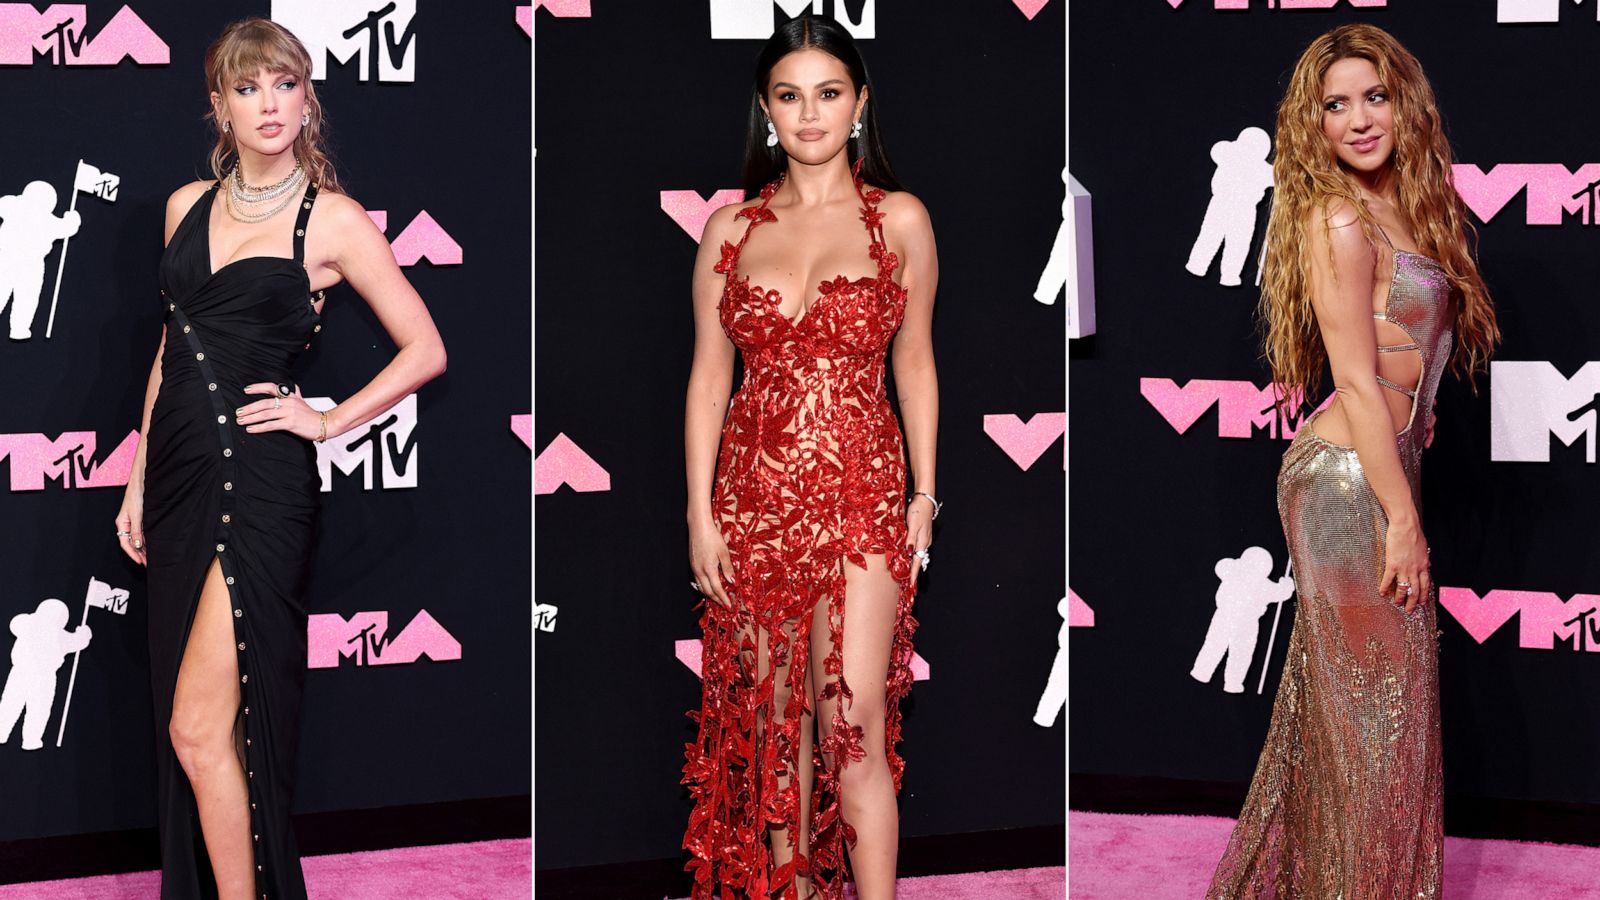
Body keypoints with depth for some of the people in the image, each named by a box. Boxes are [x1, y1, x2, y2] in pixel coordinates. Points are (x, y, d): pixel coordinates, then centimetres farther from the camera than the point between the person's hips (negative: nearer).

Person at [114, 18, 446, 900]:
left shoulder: (332, 220, -3)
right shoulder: (187, 207, 12)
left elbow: (424, 350, 1)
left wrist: (327, 421, -5)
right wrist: (139, 480, 17)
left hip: (260, 483, -6)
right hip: (181, 476, 6)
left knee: (201, 730, -11)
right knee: (191, 731, 8)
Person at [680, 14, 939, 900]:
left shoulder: (898, 220, 1)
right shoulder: (730, 228, 5)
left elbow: (915, 364, 6)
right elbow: (708, 372, 5)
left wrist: (925, 495, 1)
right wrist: (700, 512, 0)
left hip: (860, 495, -2)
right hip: (756, 496, 2)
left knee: (855, 727, -9)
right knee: (773, 720, 9)